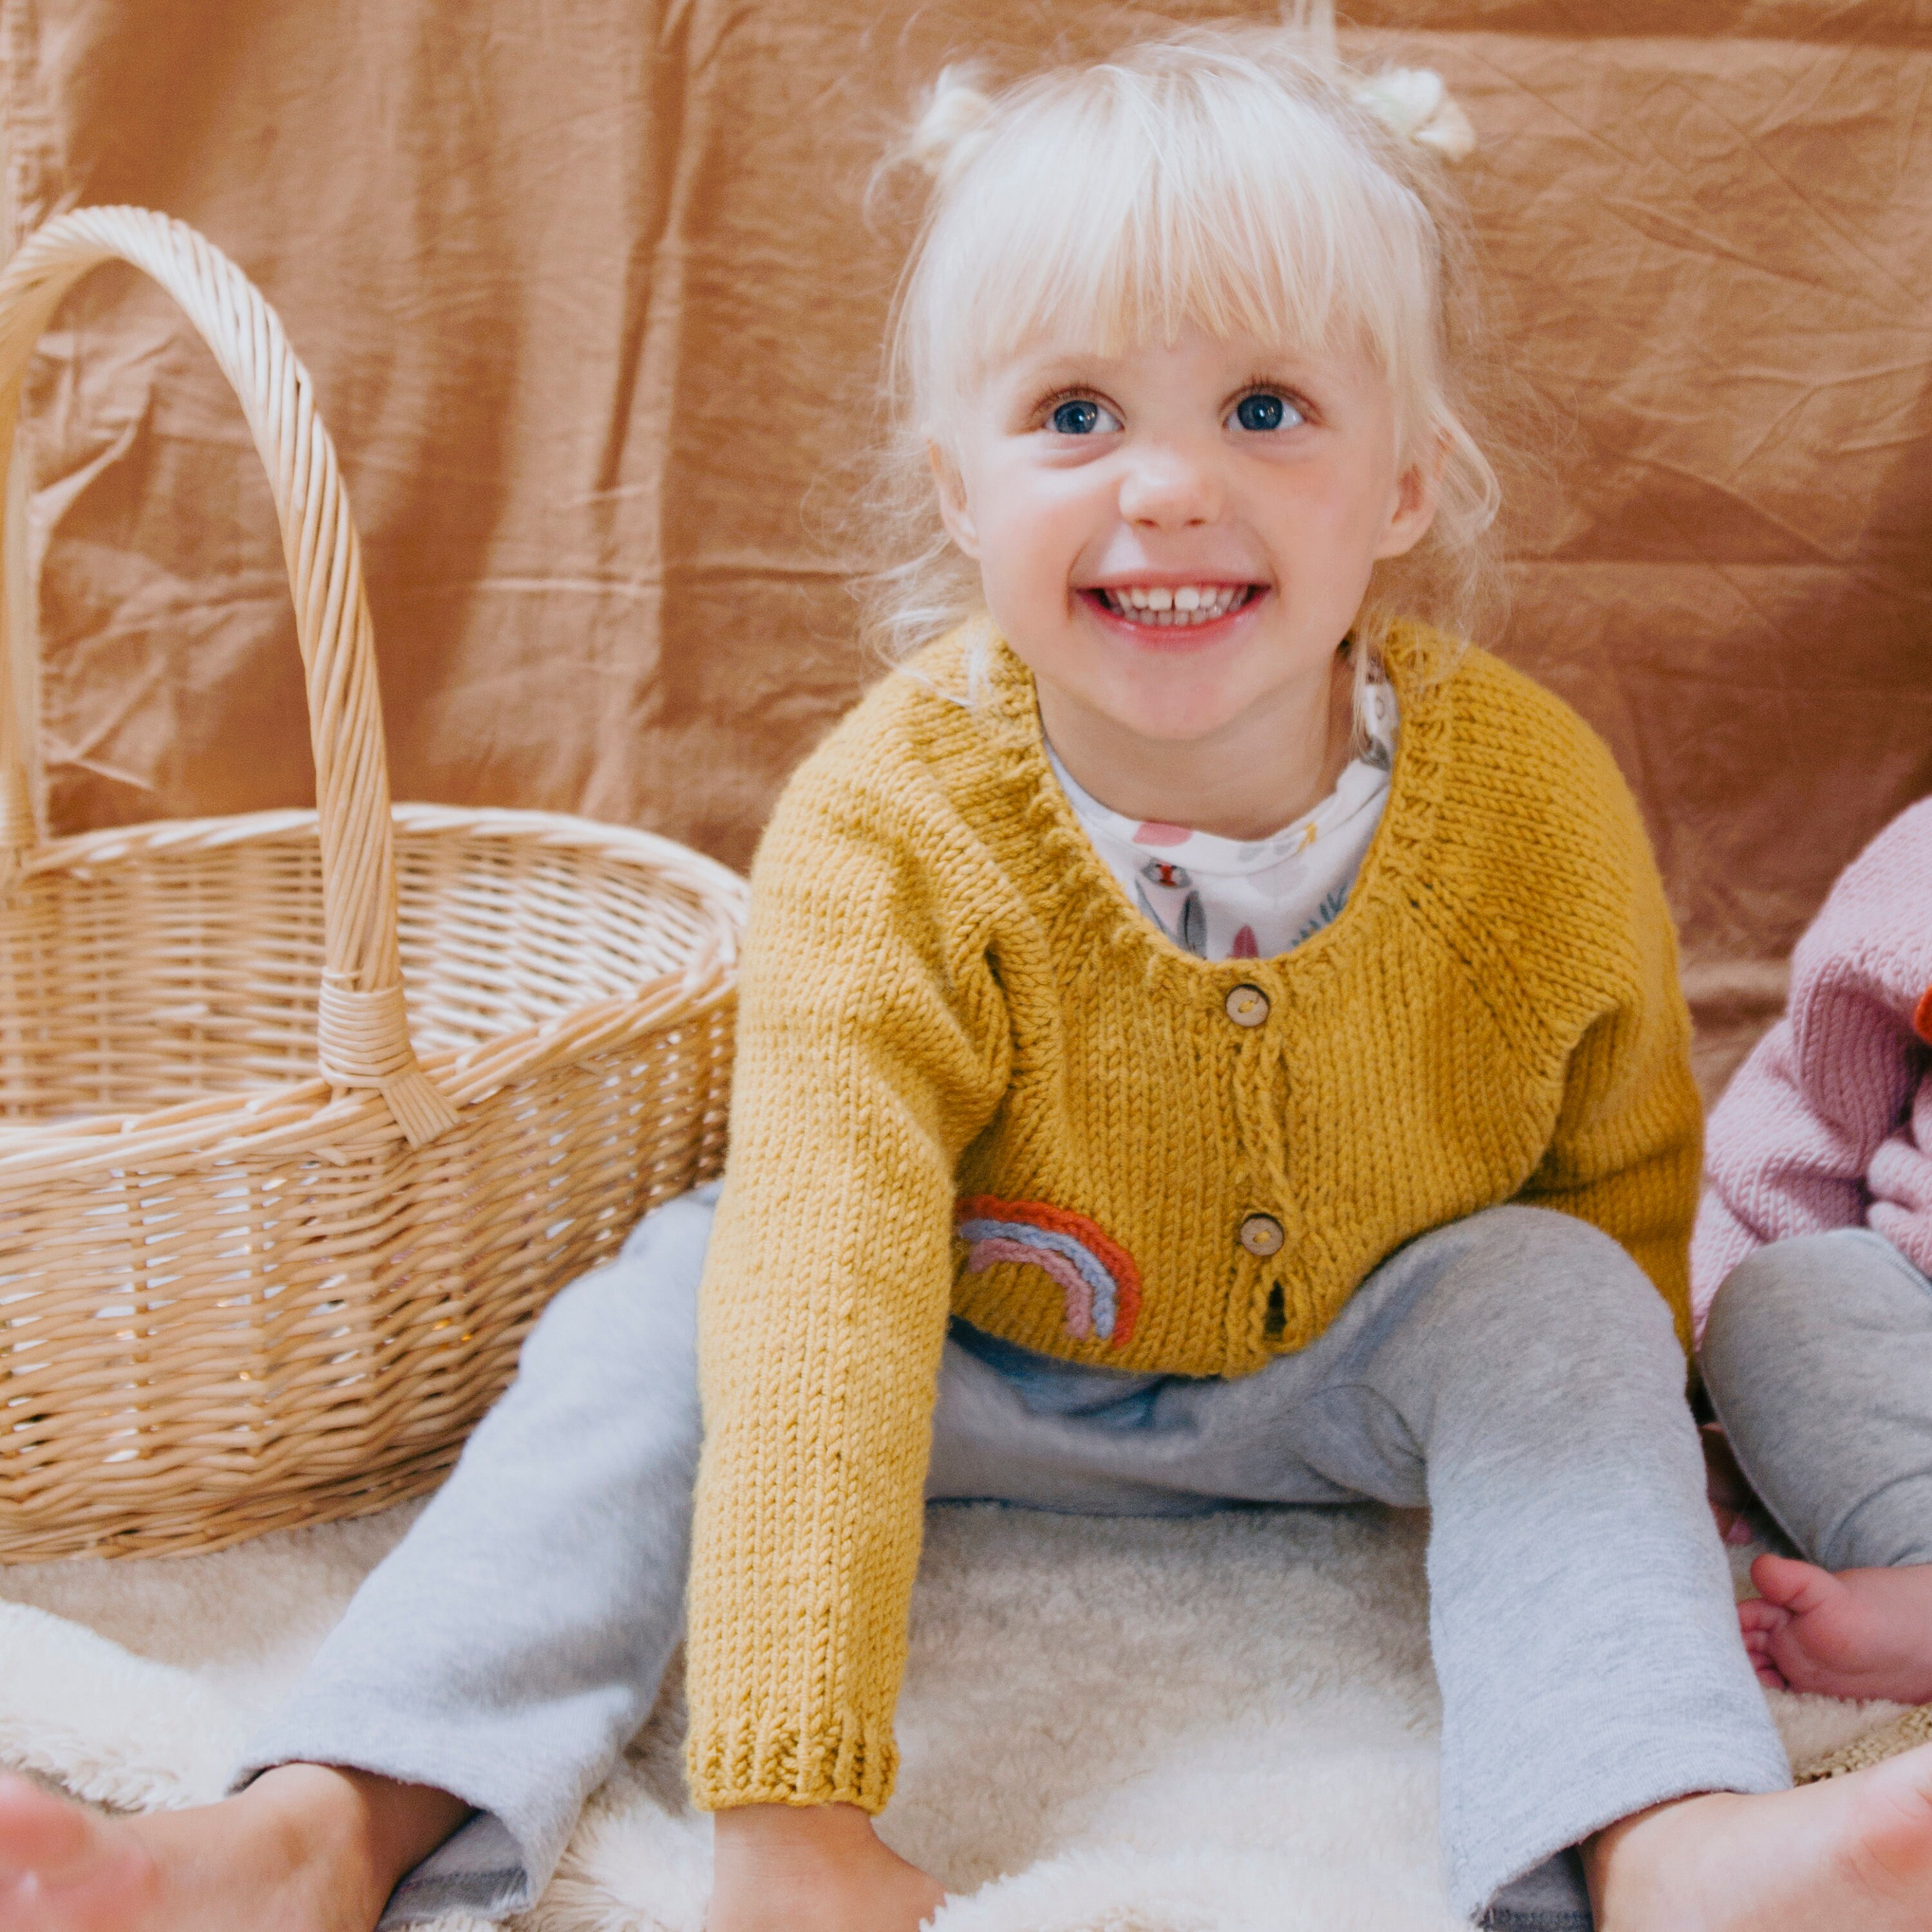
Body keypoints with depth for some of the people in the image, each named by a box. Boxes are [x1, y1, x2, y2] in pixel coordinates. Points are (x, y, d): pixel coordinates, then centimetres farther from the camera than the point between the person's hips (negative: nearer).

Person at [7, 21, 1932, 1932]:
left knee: (1562, 1302, -25)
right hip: (967, 1365, -1)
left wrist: (1607, 1476, 2)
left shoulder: (1540, 813, -23)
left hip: (1359, 1370, 2)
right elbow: (818, 1321, -40)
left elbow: (1627, 1175, -2)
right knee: (656, 1317, -23)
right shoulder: (884, 840, -31)